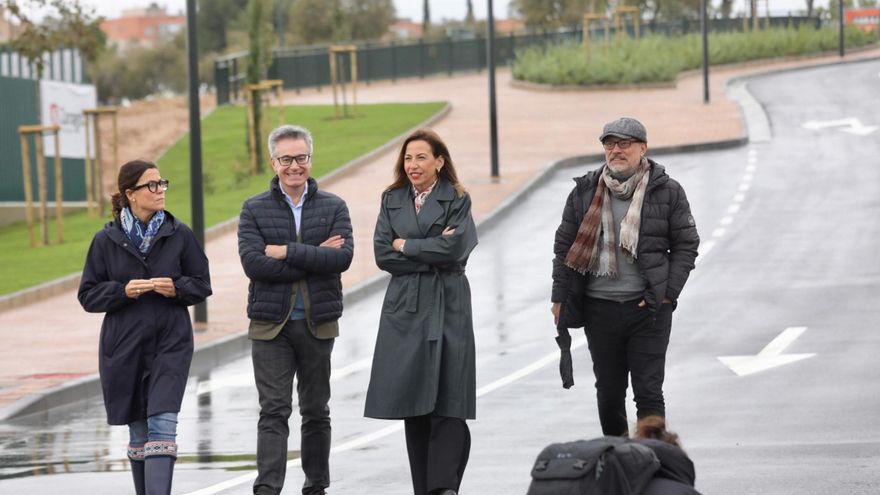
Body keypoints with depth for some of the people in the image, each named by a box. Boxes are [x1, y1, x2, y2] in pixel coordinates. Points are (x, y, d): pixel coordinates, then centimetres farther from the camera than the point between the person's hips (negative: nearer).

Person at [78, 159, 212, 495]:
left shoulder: (179, 234, 1)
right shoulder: (106, 240, 1)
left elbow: (202, 285, 7)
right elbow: (88, 295, 3)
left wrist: (177, 288, -13)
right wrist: (123, 291, -14)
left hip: (170, 344, -1)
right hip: (124, 347, 1)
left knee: (162, 425, -14)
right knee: (139, 430, 10)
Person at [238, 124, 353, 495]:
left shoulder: (333, 207, 6)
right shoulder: (254, 209, 3)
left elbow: (343, 256, -11)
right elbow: (252, 262, -12)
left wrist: (287, 252, -14)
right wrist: (315, 258, -12)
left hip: (318, 323, 2)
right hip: (270, 325, -2)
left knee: (316, 411, 10)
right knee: (273, 410, -9)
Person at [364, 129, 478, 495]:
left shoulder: (457, 200, 3)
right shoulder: (392, 200, 13)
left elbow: (454, 249, -12)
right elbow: (382, 255, 2)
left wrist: (405, 246, -3)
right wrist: (430, 255, -6)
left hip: (447, 309, -3)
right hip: (405, 308, 3)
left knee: (447, 401, -10)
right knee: (412, 402, 3)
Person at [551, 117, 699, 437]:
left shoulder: (666, 191, 1)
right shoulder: (585, 191, 7)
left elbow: (686, 244, 3)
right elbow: (564, 245, 12)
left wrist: (667, 292, -7)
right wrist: (560, 297, 6)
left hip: (648, 306, -3)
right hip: (600, 308, 3)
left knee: (648, 391, -5)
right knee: (608, 392, 10)